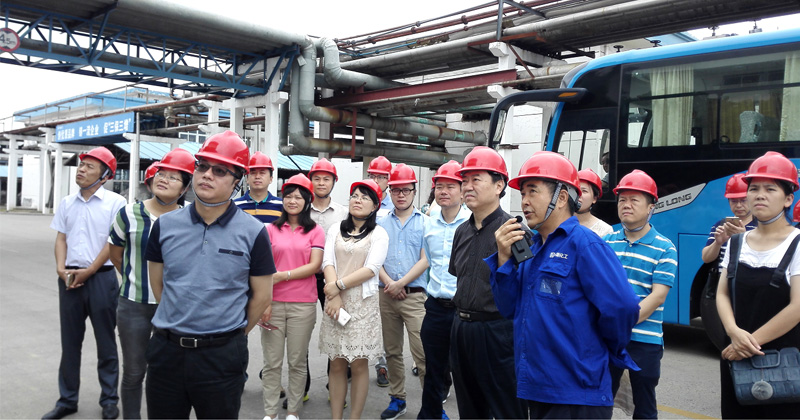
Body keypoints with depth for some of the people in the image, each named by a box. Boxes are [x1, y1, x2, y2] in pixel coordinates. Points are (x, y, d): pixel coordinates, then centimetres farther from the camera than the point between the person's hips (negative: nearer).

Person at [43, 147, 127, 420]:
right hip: (69, 278, 5)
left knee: (106, 341, 5)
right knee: (70, 341, 12)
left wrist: (89, 271, -12)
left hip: (101, 277, -5)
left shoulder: (115, 202, -6)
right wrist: (61, 268, -5)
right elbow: (61, 239, 11)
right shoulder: (67, 203, 11)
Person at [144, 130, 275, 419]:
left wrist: (232, 335, 8)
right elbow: (157, 282, 12)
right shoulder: (165, 225, 1)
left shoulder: (253, 233, -8)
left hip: (222, 356, -2)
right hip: (166, 351, 3)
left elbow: (262, 295, -1)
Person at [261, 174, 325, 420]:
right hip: (273, 304, 1)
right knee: (272, 362, 5)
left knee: (297, 361, 7)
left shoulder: (315, 231, 4)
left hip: (303, 305, 0)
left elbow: (314, 265, -6)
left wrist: (281, 276, -13)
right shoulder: (271, 229, 6)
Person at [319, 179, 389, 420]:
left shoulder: (378, 234, 3)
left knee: (359, 363, 0)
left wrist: (338, 285, -13)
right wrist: (334, 296, -12)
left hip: (363, 302, -2)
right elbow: (327, 262, 1)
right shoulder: (336, 229, 12)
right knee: (337, 363, 6)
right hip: (335, 300, 3)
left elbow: (372, 268, -9)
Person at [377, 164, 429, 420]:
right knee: (392, 351, 13)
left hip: (415, 295, -4)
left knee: (422, 353, -9)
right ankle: (397, 399, 26)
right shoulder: (381, 223, 10)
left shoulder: (425, 222, 1)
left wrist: (401, 283, -10)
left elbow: (425, 260, -4)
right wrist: (388, 283, -9)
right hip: (386, 295, 4)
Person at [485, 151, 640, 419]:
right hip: (536, 389, 8)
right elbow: (510, 309, 6)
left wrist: (609, 352, -3)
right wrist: (504, 259, -7)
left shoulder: (583, 243, -15)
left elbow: (621, 308, -21)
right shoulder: (530, 246, 8)